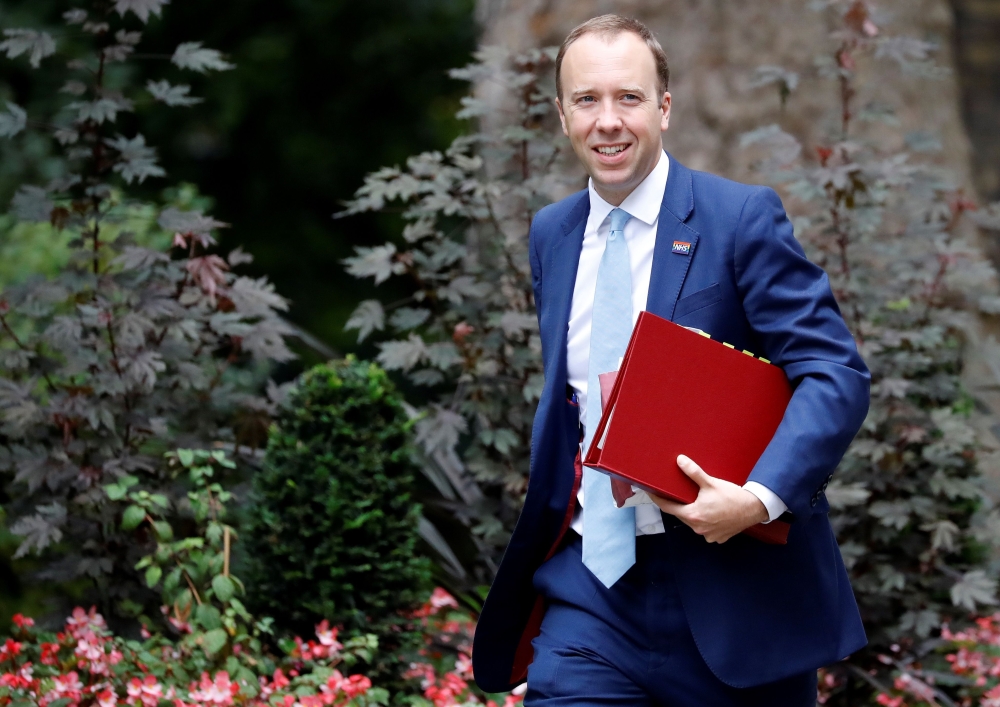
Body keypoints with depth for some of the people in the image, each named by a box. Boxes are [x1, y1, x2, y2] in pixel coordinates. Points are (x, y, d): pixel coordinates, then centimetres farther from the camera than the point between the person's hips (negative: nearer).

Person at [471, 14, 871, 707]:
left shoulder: (744, 218, -8)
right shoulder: (551, 234, 10)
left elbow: (836, 376, -14)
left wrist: (760, 497, -27)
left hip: (730, 588, -4)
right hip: (591, 584, 4)